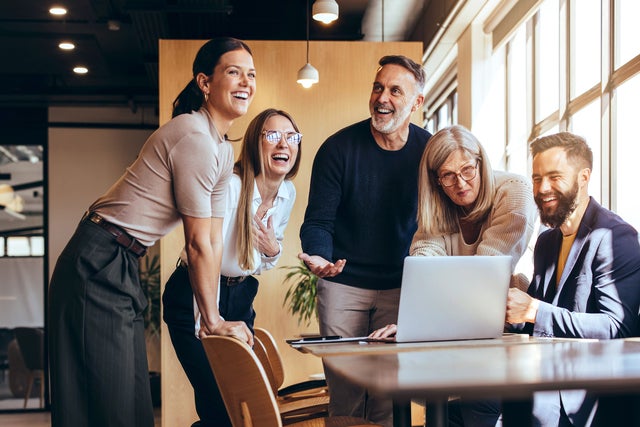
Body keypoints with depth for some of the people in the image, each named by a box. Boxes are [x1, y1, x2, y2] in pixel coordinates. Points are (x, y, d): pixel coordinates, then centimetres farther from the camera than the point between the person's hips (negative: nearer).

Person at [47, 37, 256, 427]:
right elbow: (198, 244, -16)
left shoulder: (223, 149, 12)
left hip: (124, 269, 10)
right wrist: (213, 321, -7)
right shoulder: (194, 139, -19)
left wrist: (212, 317, 7)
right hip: (99, 266, -10)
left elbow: (214, 241, 11)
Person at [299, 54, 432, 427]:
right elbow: (319, 220, -6)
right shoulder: (339, 148, -6)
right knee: (344, 391, 0)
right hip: (343, 282, -1)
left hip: (400, 285, 1)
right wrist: (318, 256, -27)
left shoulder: (429, 151, -2)